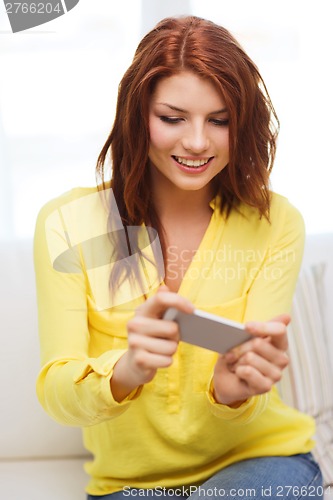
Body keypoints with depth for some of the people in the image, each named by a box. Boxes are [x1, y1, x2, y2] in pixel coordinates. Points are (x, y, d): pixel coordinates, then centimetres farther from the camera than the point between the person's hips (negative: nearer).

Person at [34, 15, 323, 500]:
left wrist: (234, 388, -33)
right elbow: (54, 390, -11)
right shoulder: (67, 224, -5)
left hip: (258, 459, 0)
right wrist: (124, 370, -34)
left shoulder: (276, 224, -3)